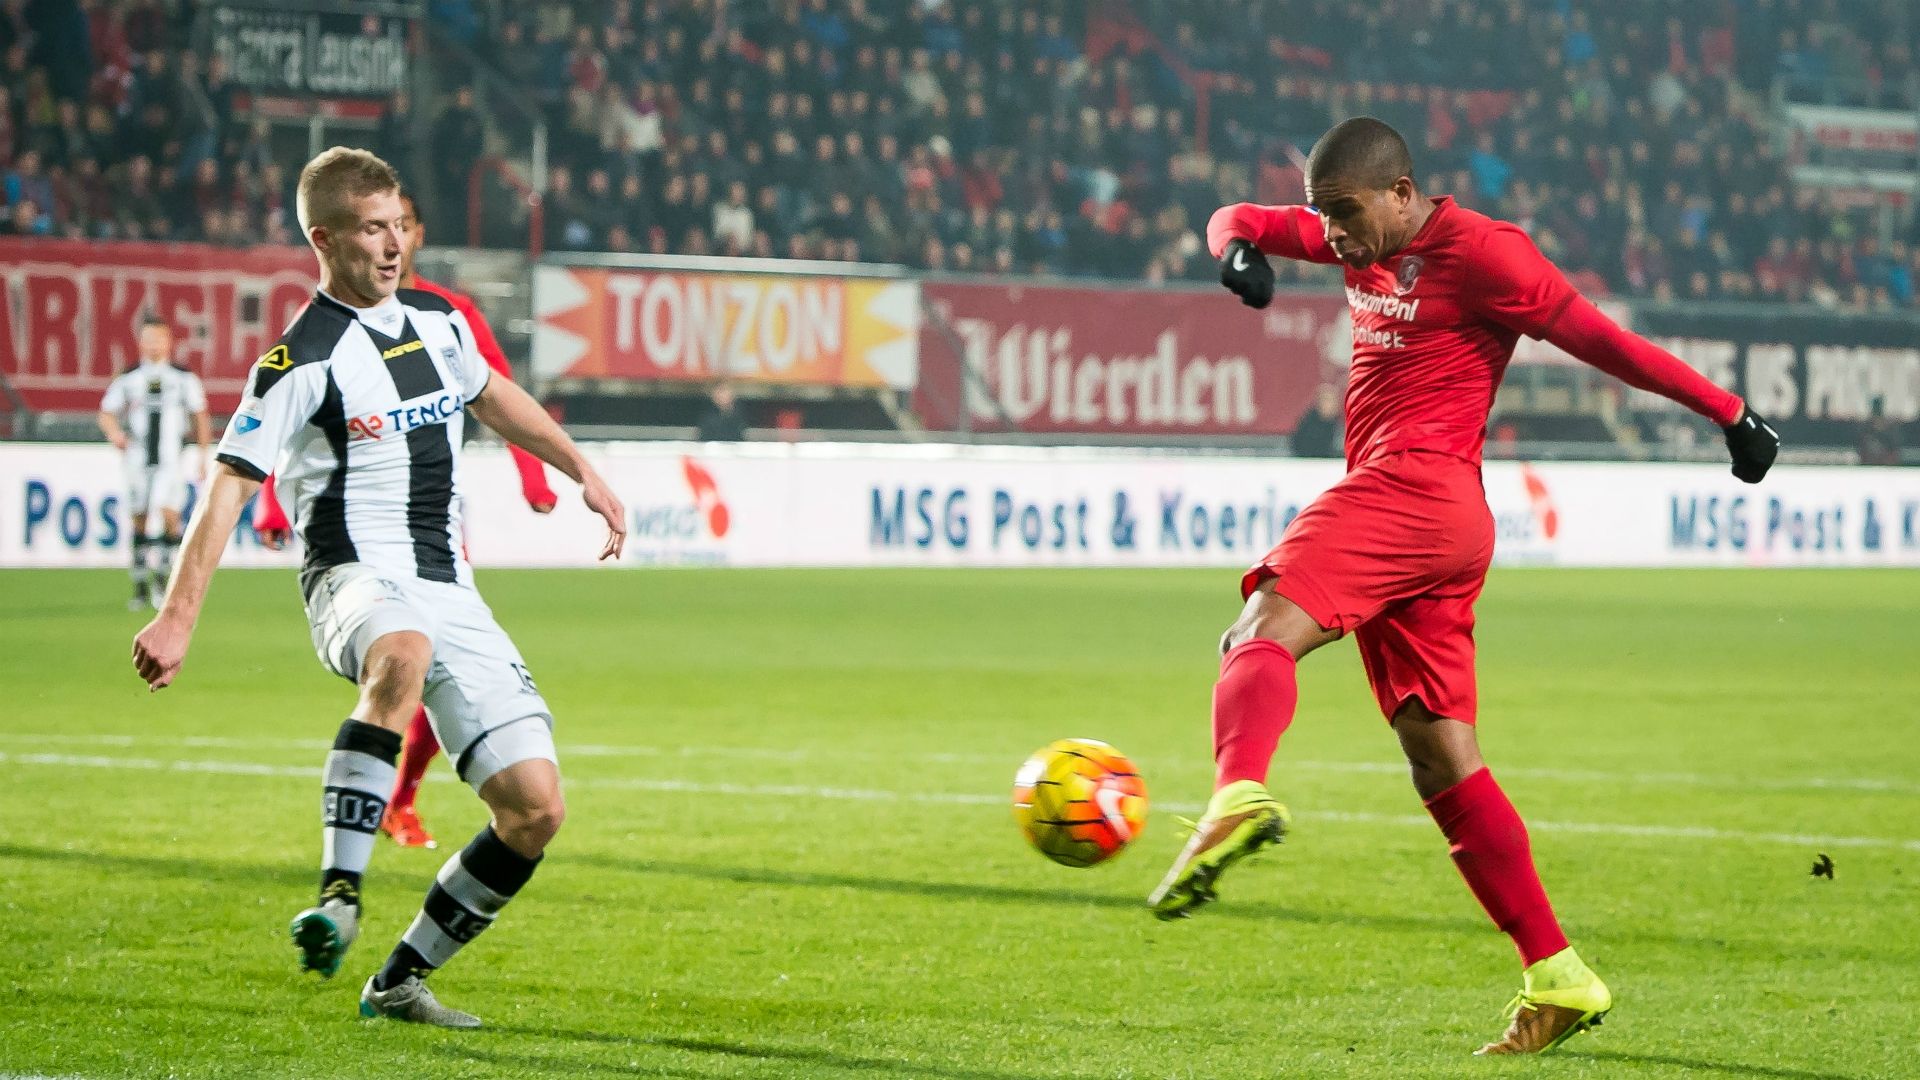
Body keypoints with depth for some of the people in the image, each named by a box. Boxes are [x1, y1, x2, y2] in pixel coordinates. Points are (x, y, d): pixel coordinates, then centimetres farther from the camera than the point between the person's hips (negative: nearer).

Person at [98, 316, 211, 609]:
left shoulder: (184, 379, 5)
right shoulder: (128, 379, 7)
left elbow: (201, 417, 12)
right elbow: (106, 414, 10)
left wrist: (204, 458, 9)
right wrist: (115, 433, -12)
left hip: (170, 461, -2)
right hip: (137, 461, 2)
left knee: (170, 513, -18)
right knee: (139, 520, 3)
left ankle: (162, 575, -2)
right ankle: (141, 588, 10)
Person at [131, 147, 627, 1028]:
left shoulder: (437, 321, 12)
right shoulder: (302, 359, -9)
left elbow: (492, 396, 34)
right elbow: (228, 485, -11)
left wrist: (582, 474, 35)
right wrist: (178, 617, -19)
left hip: (449, 592, 7)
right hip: (357, 581, -7)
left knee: (536, 807, -3)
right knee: (403, 657, -45)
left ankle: (400, 981, 11)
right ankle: (339, 894, -44)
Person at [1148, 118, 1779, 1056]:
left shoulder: (1476, 250, -4)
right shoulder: (1365, 245, 21)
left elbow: (1599, 337, -1)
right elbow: (1238, 221, 27)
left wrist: (1726, 411, 2)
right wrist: (1237, 248, 2)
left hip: (1414, 484, -9)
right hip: (1438, 525, 9)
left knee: (1264, 629, -29)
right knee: (1443, 765, 6)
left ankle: (1239, 797, -59)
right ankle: (1556, 979, 5)